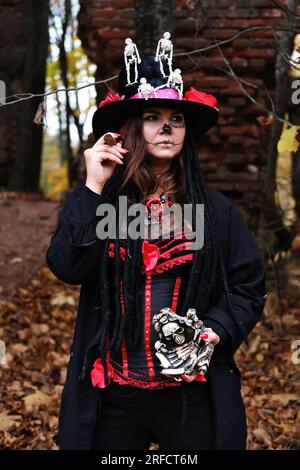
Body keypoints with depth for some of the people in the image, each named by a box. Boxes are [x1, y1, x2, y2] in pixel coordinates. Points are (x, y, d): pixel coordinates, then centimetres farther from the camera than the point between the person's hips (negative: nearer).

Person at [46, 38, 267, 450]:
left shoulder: (215, 210, 3)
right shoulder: (101, 202, 1)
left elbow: (248, 285, 5)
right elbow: (67, 267, -13)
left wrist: (216, 331, -12)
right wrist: (93, 188, -14)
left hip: (193, 394, 1)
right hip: (111, 394, 0)